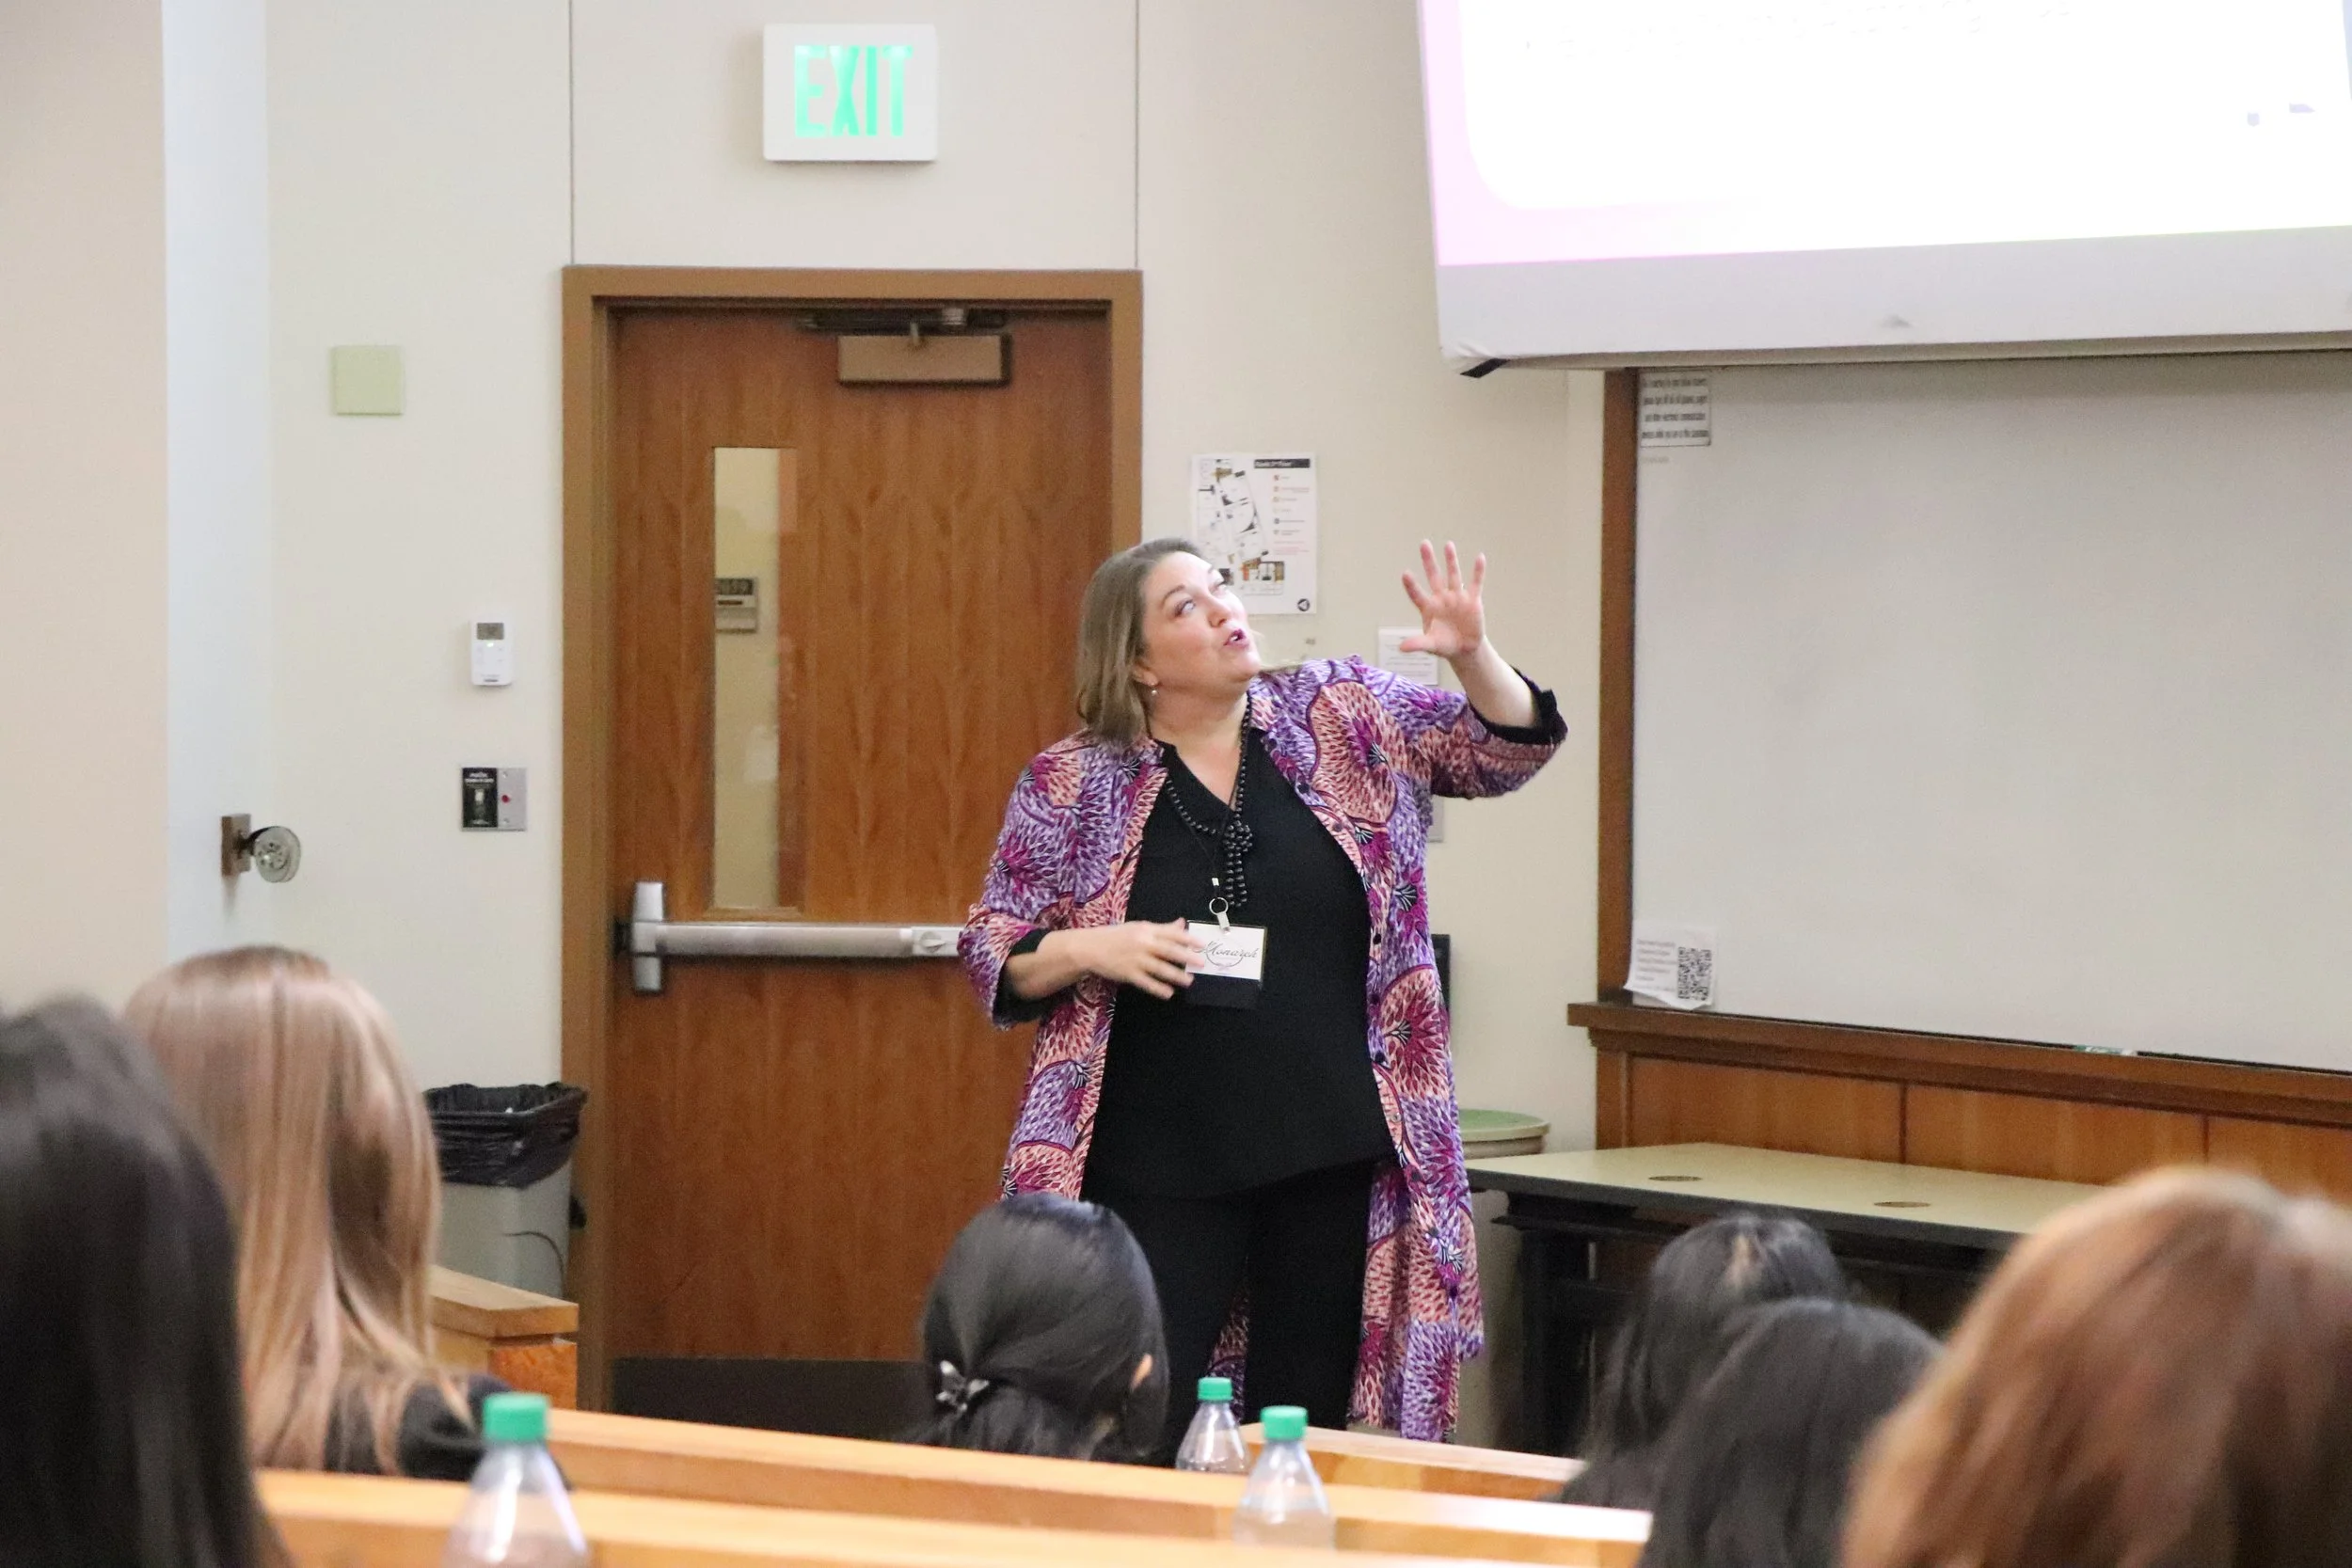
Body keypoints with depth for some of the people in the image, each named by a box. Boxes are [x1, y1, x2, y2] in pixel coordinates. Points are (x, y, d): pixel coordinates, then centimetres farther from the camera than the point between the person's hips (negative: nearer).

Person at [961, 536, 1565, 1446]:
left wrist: (1470, 654, -14)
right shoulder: (1074, 783, 0)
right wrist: (1088, 948, -14)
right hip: (1163, 1173, -2)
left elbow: (1506, 750, 4)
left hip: (1336, 1155, 2)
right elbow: (990, 953, 5)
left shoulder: (1345, 716, 5)